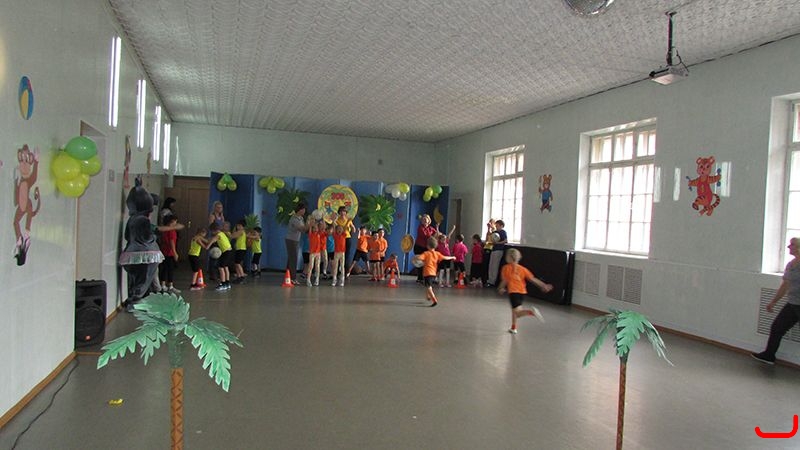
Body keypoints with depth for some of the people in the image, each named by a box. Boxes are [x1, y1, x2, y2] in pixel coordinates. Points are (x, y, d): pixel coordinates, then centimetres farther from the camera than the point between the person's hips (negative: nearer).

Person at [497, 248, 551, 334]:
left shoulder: (506, 268, 0)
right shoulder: (522, 269, 10)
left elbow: (504, 281, -1)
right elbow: (532, 279, 4)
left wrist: (500, 288, 19)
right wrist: (544, 286, 6)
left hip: (513, 292, -6)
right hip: (522, 291, 6)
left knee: (518, 313, -12)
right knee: (514, 309, 26)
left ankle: (531, 311, -40)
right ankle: (513, 328, 35)